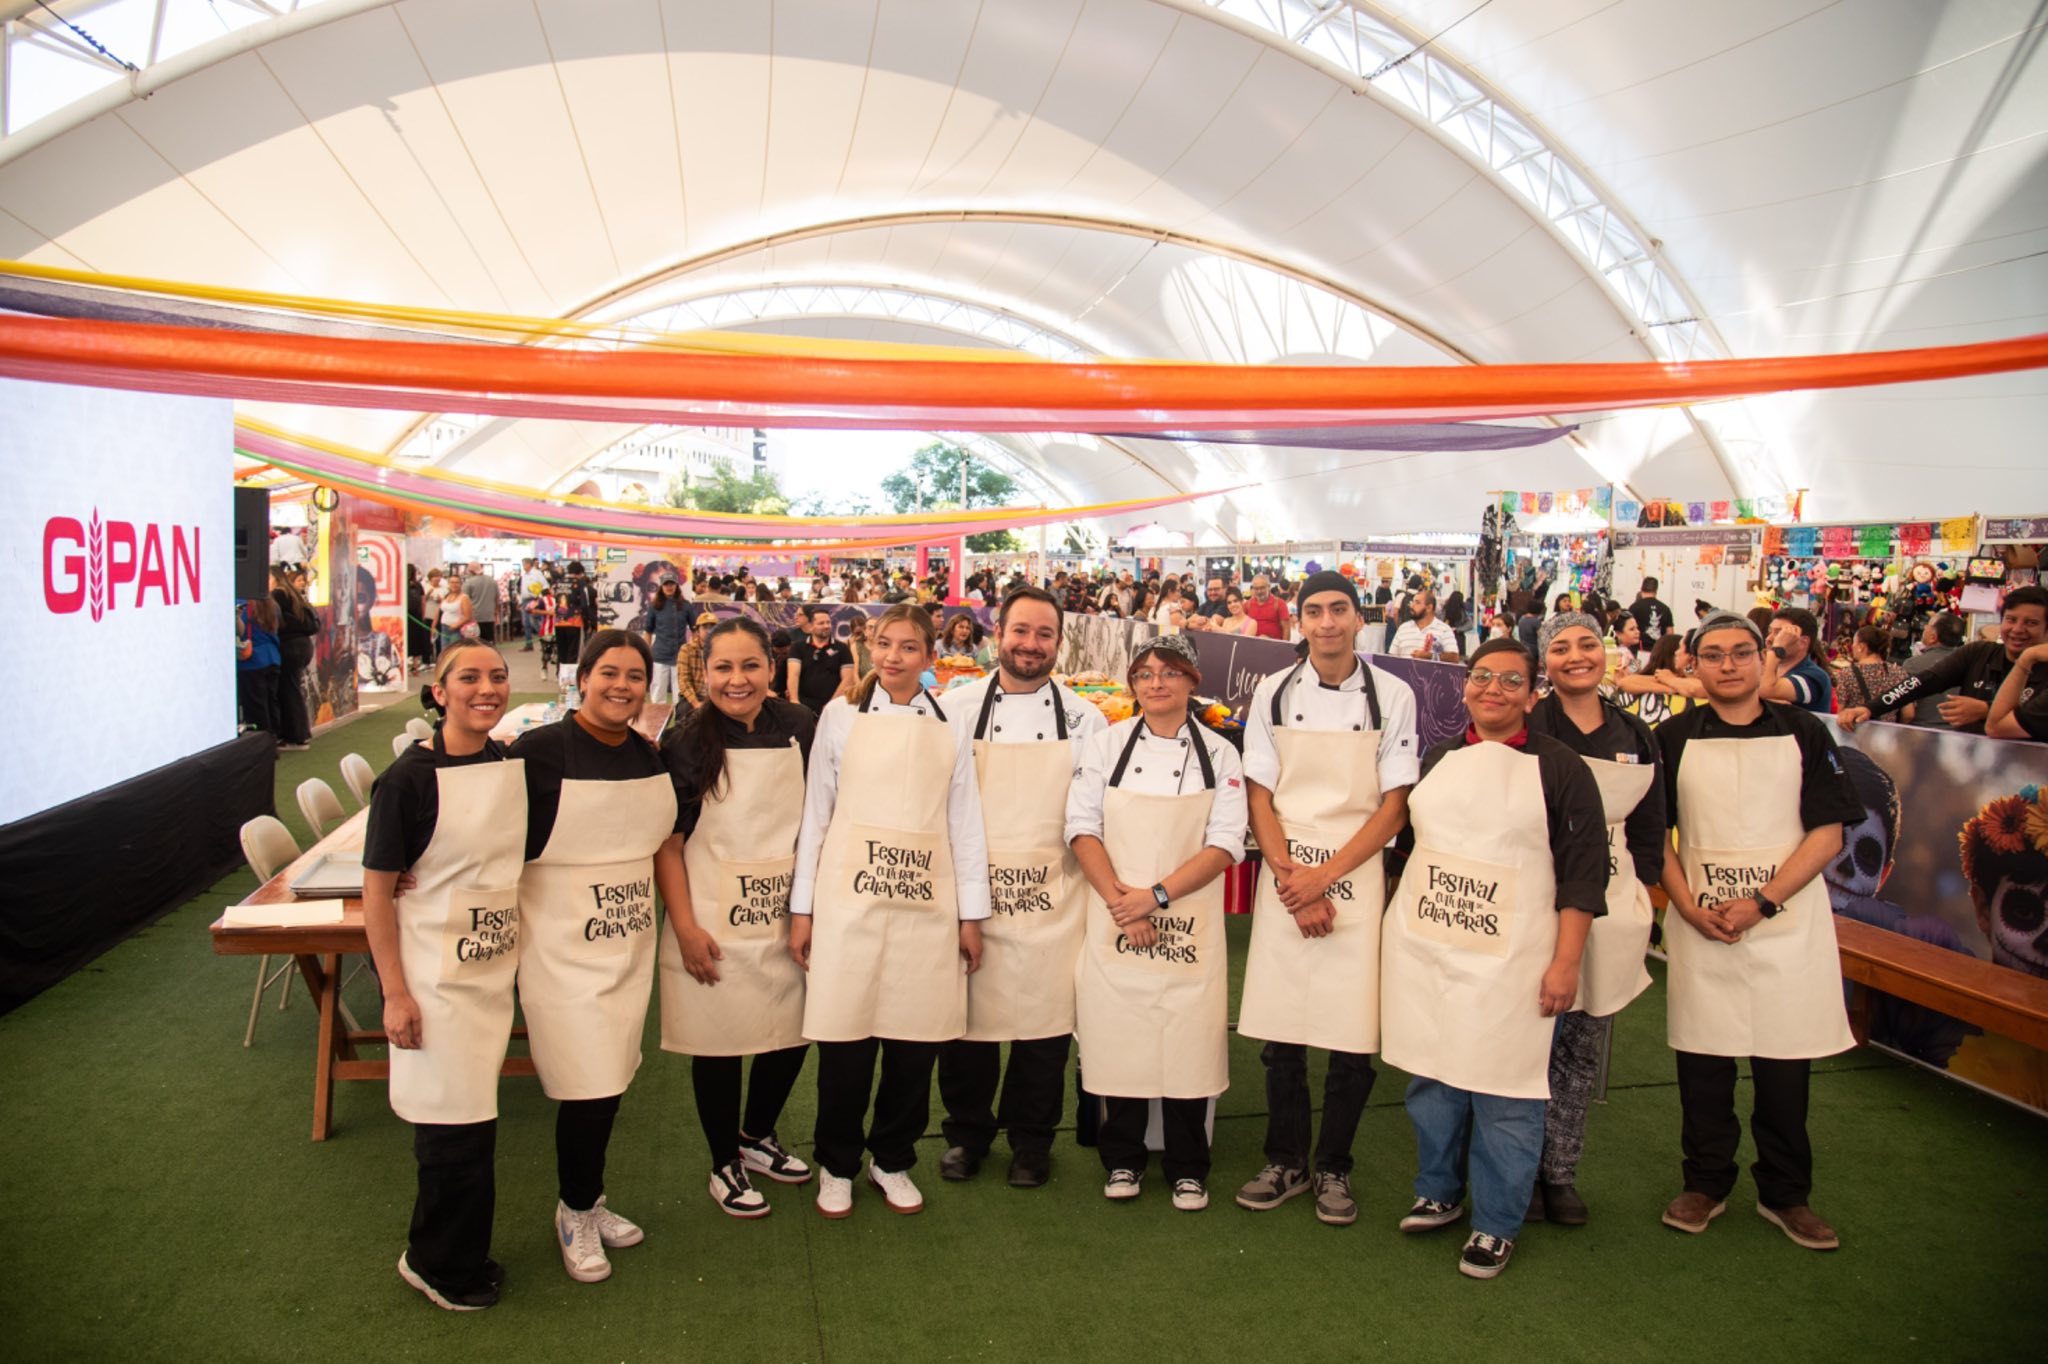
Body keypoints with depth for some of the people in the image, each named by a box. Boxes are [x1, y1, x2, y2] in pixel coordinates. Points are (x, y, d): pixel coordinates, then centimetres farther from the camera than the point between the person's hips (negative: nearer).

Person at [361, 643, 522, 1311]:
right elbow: (377, 890, -13)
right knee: (456, 1122, 1)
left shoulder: (513, 765, 2)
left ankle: (459, 1252, 34)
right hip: (436, 974, -5)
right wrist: (395, 994, -15)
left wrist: (526, 953, 14)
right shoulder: (409, 778, -15)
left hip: (495, 966, 6)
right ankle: (440, 1264, 23)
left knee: (469, 1116, 16)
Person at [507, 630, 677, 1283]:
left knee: (611, 1080, 15)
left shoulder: (651, 756, 6)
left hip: (630, 943, 6)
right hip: (562, 945, -6)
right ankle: (575, 1212, 21)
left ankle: (589, 1201, 36)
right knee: (589, 1087, -4)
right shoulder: (539, 751, -14)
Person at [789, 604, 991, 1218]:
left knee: (914, 1042, 5)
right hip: (849, 901, -1)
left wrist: (971, 914, 5)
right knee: (844, 1041, 3)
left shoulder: (949, 728, 8)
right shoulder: (842, 716, 5)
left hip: (925, 907, 1)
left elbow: (966, 823, 7)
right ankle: (837, 1166, 23)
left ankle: (893, 1161, 26)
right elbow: (815, 813, 5)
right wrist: (802, 907, 2)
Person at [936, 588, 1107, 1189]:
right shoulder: (956, 709, 4)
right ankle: (966, 1130, 28)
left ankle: (1031, 1139, 25)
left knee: (1045, 1017, 4)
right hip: (970, 892, 0)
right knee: (966, 1015, 5)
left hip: (1052, 897, 0)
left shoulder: (1084, 719, 6)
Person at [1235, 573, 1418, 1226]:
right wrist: (1293, 884, -8)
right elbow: (1260, 798, 3)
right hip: (1285, 877, 1)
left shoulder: (1392, 696, -1)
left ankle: (1333, 1168, 22)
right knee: (1279, 1033, 6)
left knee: (1354, 1036, 1)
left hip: (1356, 876, -1)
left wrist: (1325, 875, -11)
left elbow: (1394, 806, -2)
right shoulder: (1273, 693, 3)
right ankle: (1286, 1162, 25)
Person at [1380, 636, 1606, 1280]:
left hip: (1509, 958, -4)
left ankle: (1495, 1226, 16)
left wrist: (1566, 962, -10)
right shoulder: (1438, 758, 11)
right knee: (1430, 1077, 13)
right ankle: (1437, 1193, 31)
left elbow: (1583, 869, -5)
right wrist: (1400, 926, 15)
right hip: (1422, 948, 5)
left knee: (1503, 1095, 1)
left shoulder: (1558, 768, -3)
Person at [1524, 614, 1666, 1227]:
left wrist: (1639, 893, 7)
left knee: (1585, 1050, 11)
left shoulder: (1636, 737, 10)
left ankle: (1561, 1171, 24)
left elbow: (1649, 830, 15)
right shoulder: (1528, 731, -5)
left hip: (1611, 908, 5)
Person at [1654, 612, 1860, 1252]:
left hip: (1786, 921, -1)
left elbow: (1827, 834, -3)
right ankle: (1704, 1183, 24)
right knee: (1702, 1059, 7)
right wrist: (1689, 907, -8)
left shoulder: (1804, 733, 1)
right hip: (1700, 923, 1)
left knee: (1784, 1064, 6)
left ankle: (1785, 1194, 24)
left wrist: (1762, 902, -14)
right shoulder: (1675, 737, 4)